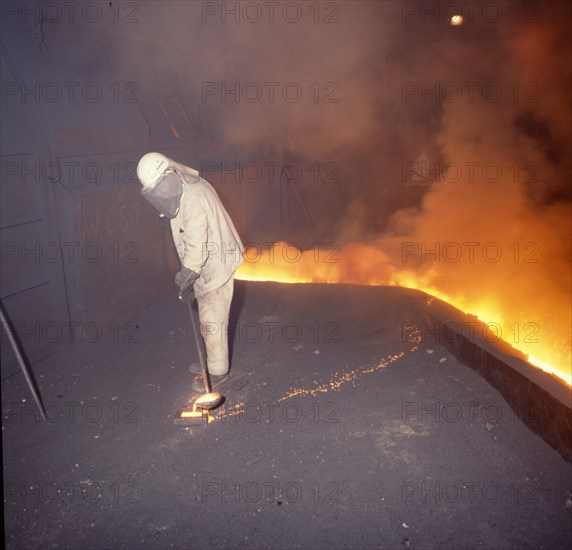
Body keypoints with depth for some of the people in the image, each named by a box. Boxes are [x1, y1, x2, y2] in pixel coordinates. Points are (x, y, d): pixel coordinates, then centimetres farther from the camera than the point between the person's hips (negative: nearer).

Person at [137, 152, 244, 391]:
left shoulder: (193, 201, -27)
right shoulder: (189, 188, 4)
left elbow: (196, 248, -27)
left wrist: (185, 279, -18)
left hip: (215, 268, -10)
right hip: (210, 266, 10)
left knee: (212, 322, 2)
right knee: (209, 319, 21)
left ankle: (218, 371, 18)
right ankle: (213, 361, 37)